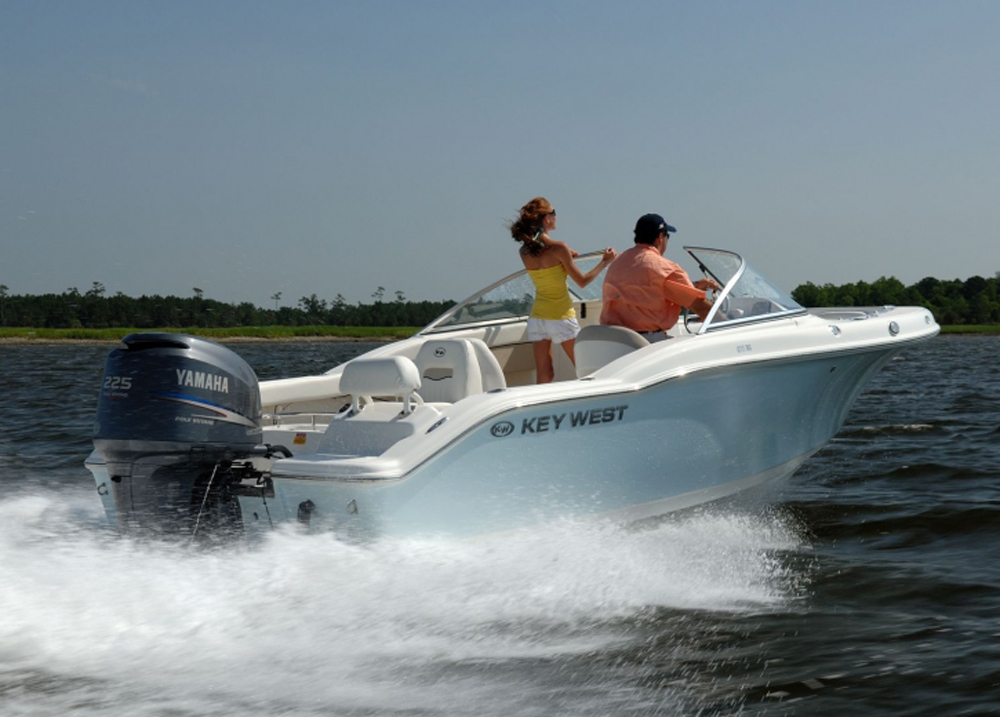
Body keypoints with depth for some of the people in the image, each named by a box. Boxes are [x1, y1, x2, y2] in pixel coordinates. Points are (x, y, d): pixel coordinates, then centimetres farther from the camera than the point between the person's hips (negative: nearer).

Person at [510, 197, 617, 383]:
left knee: (544, 376, 4)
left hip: (537, 319, 5)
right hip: (561, 318, -5)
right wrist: (605, 262, 2)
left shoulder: (525, 252, 0)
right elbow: (582, 281, -8)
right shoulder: (559, 249, -16)